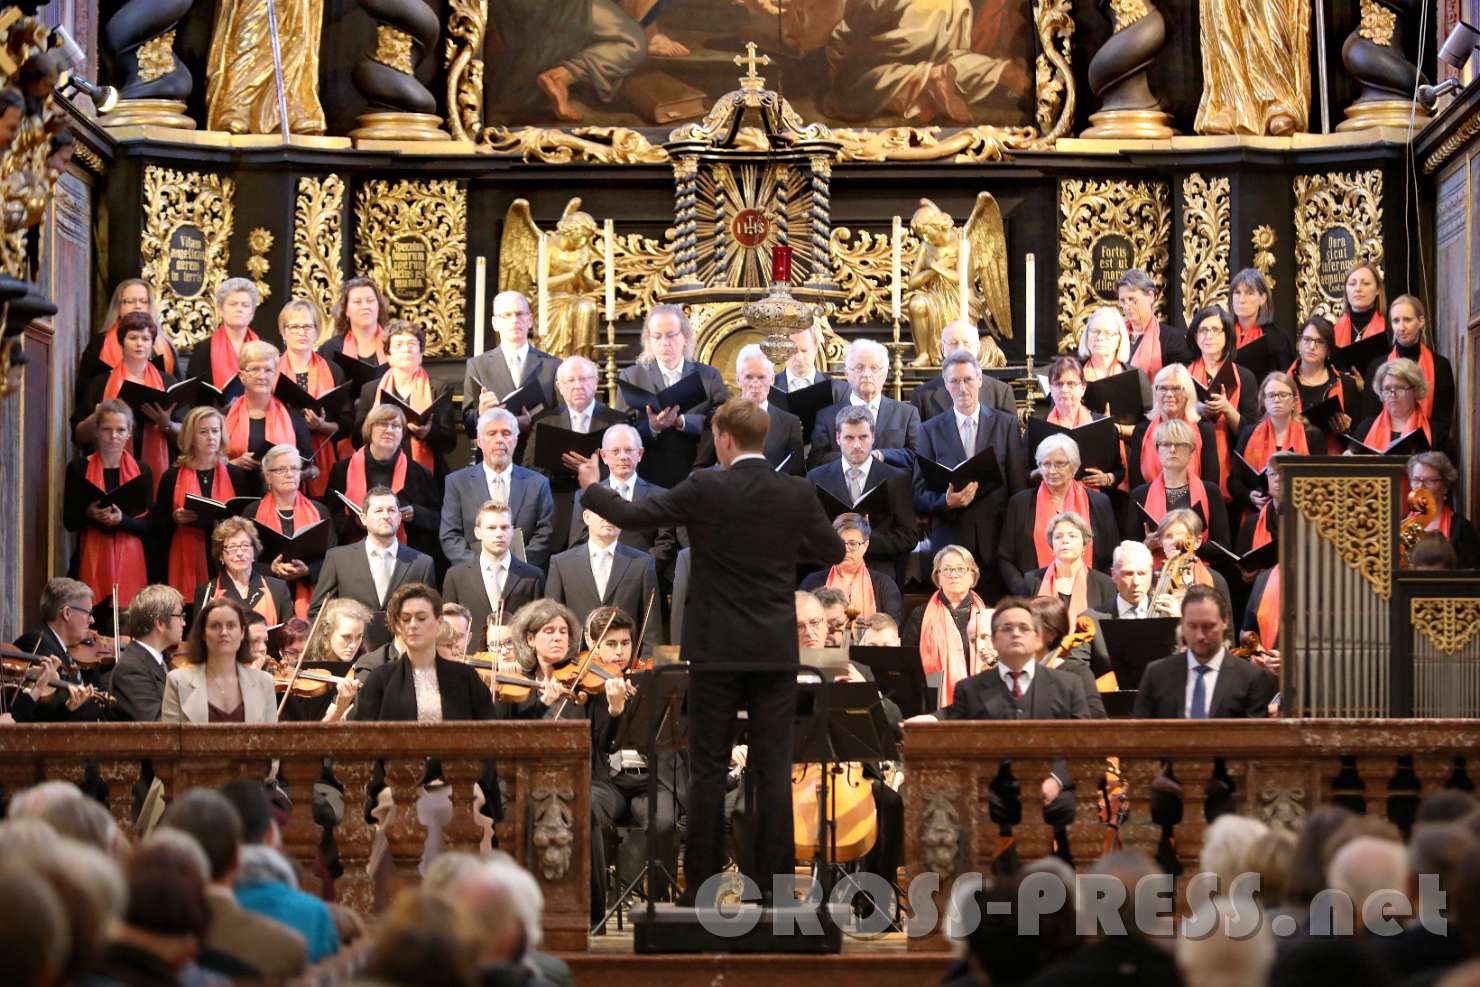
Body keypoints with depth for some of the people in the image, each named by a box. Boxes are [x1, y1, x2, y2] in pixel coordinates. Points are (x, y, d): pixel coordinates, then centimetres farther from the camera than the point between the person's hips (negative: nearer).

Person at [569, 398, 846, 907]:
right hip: (776, 649, 2)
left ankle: (701, 886, 6)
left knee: (708, 769, 5)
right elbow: (833, 551, 11)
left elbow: (630, 516, -4)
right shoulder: (798, 493, -1)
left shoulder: (705, 489, -9)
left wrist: (590, 487, 15)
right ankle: (774, 884, 3)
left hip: (717, 649, -2)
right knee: (774, 769, 4)